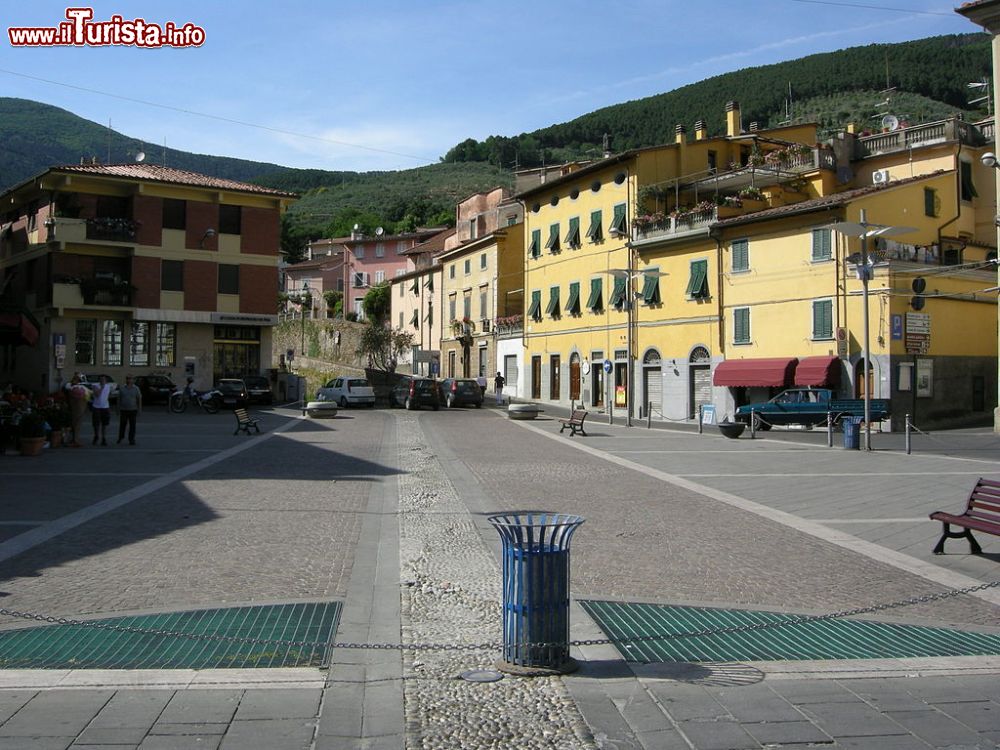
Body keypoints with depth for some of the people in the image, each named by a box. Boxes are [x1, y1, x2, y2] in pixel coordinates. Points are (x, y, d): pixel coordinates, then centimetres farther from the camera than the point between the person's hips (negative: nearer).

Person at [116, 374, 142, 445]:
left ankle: (131, 440, 6)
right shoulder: (122, 388, 3)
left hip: (133, 410, -1)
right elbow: (119, 399, 5)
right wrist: (118, 409, 1)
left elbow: (139, 399, 0)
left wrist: (139, 409, -5)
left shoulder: (136, 388, 0)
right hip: (123, 410, 1)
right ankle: (120, 437, 28)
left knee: (132, 425, 0)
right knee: (122, 425, 7)